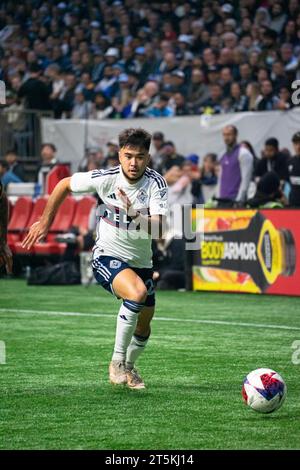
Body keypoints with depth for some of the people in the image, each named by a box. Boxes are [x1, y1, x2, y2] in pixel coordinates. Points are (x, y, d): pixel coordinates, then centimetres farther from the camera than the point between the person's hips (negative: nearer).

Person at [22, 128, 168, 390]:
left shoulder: (156, 184, -15)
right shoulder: (104, 179, -16)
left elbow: (158, 231, -25)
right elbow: (64, 185, 2)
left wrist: (134, 214, -42)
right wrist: (45, 223, 7)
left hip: (141, 262, 4)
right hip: (107, 257, -4)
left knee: (144, 324, 14)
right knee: (138, 293, -32)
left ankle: (128, 368, 45)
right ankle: (117, 361, -17)